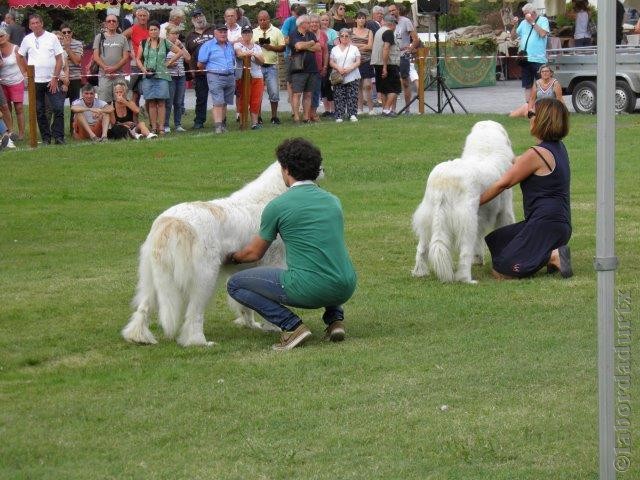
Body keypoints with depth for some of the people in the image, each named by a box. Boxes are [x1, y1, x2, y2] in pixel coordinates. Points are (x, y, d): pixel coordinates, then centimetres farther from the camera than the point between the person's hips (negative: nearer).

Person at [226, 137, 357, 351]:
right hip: (346, 289, 6)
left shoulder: (278, 206, -2)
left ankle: (292, 326, -4)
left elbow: (254, 253, 13)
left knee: (236, 284, 9)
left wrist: (232, 257, 35)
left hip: (308, 290, -6)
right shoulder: (333, 201, 14)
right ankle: (335, 318, 17)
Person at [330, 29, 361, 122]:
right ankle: (339, 115, -5)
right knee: (339, 98, -5)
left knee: (352, 97, -7)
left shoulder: (354, 49, 11)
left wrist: (349, 69, -14)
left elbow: (358, 62, 3)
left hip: (352, 77, -1)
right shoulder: (335, 49, 14)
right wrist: (339, 68, -12)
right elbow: (331, 62, 7)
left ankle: (352, 114, -6)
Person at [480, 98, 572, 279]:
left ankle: (553, 256, -17)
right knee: (495, 240, 20)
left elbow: (503, 183, -8)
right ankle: (547, 253, 7)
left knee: (501, 270, -13)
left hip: (546, 222, -10)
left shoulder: (537, 154, -14)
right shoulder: (558, 148, 12)